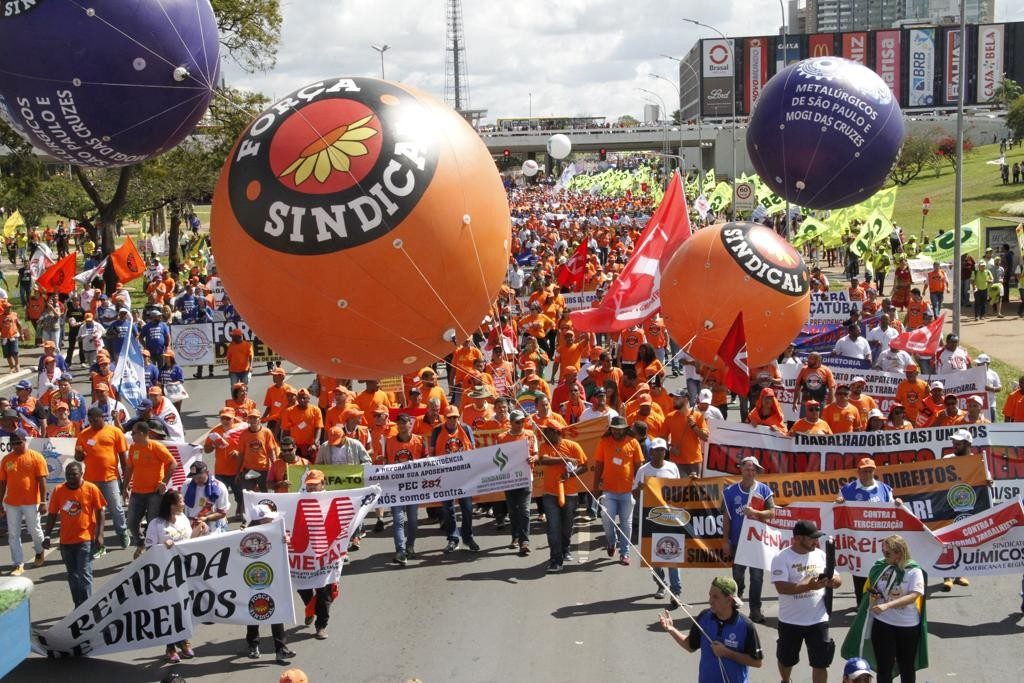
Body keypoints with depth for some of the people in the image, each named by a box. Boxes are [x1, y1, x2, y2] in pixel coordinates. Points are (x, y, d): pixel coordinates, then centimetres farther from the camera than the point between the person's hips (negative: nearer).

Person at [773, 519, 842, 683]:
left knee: (821, 663, 4)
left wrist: (835, 580, -19)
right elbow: (781, 587, -24)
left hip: (818, 620, 2)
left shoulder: (820, 555, 1)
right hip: (790, 621, -2)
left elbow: (838, 579, 7)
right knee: (786, 660, 18)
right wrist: (809, 586, -34)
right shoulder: (782, 558, -13)